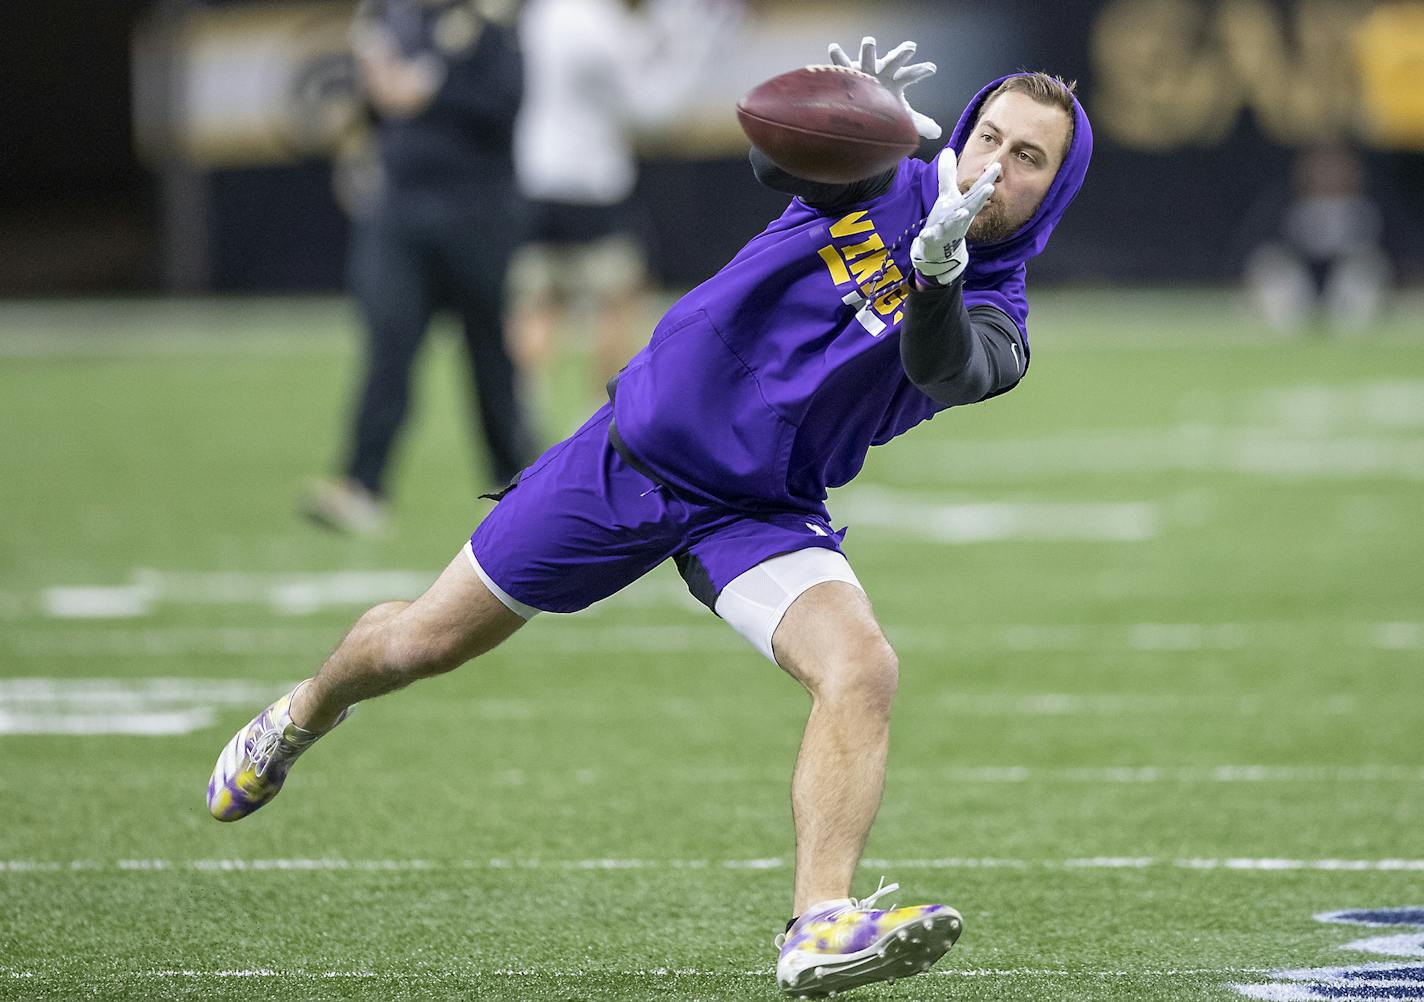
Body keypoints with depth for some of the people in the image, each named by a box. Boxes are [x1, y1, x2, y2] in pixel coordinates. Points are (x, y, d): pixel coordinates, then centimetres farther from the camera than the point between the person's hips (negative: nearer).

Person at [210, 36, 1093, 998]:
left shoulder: (993, 322, -9)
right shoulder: (881, 182, -7)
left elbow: (949, 374, -33)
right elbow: (778, 157, -28)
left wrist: (936, 274, -53)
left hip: (758, 513, 0)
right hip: (636, 451, 0)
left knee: (863, 670, -29)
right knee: (424, 642, 11)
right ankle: (305, 714, 43)